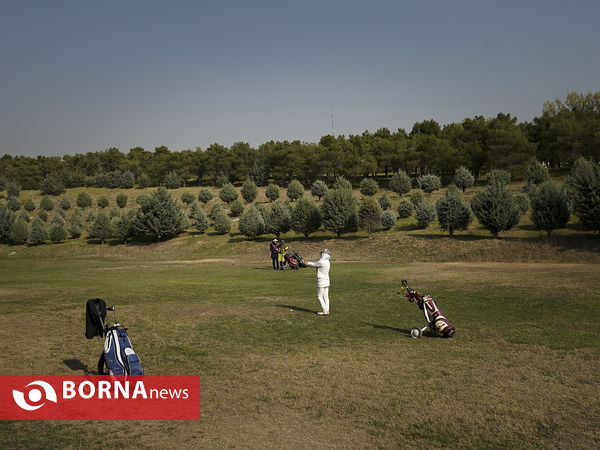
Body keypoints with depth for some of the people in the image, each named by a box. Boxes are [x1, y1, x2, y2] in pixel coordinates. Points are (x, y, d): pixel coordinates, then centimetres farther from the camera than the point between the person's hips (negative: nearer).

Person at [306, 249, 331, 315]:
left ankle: (325, 311, -3)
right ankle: (327, 311, 11)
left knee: (320, 296, 0)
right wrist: (307, 263, 24)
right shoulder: (327, 262, 9)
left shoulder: (321, 262, -19)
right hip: (326, 281, 8)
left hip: (321, 281, -8)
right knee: (326, 296, 10)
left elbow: (314, 265, -4)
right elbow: (316, 263, 18)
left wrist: (307, 263, 14)